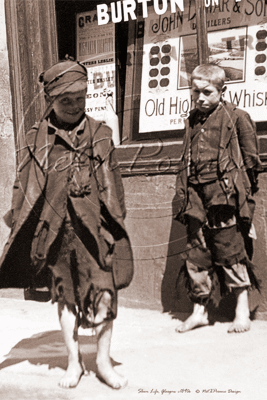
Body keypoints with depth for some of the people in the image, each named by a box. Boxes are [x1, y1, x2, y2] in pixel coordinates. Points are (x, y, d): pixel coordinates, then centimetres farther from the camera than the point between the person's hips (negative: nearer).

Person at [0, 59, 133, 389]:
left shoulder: (99, 134, 3)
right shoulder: (36, 140, 3)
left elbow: (112, 185, 6)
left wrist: (116, 224, 3)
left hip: (94, 227, -1)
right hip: (55, 229, 1)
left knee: (103, 294, -1)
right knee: (64, 296, 11)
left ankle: (103, 361, 19)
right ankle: (74, 361, 27)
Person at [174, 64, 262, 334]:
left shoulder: (236, 118, -2)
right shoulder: (192, 121, 15)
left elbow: (251, 159, 1)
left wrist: (241, 190, 1)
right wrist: (184, 194, 16)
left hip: (225, 197, -5)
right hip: (196, 198, 6)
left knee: (232, 253, -2)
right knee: (196, 254, 8)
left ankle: (242, 311, 10)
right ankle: (199, 311, 19)